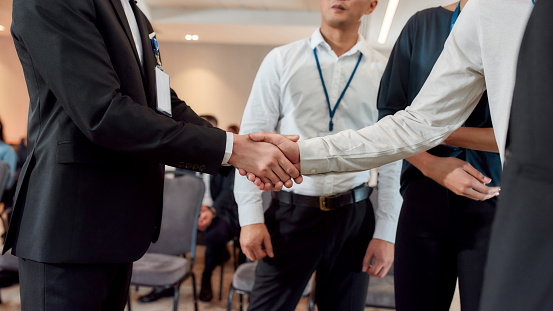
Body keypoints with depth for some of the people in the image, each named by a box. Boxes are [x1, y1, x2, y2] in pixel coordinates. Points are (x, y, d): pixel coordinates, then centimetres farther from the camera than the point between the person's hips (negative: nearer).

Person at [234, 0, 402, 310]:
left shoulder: (383, 71, 3)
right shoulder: (281, 60, 2)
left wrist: (386, 232, 1)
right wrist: (250, 216, -5)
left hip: (354, 215, 1)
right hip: (291, 212, -1)